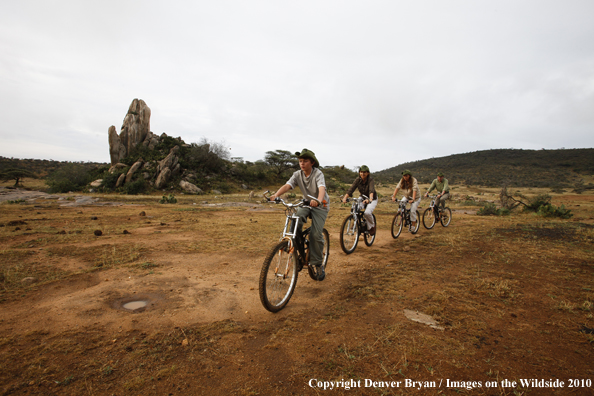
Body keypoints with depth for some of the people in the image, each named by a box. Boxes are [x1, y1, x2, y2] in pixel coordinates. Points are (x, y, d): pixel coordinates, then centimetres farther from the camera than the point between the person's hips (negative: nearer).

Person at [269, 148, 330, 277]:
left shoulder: (318, 174, -20)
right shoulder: (298, 174, -7)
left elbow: (322, 188, -38)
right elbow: (287, 185, -23)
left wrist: (318, 200, -60)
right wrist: (276, 195, -42)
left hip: (320, 206, -4)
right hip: (306, 204, 4)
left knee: (316, 234, -16)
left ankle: (318, 264, 2)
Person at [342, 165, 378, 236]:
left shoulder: (370, 180, -23)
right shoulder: (358, 180, -12)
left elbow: (371, 190, -40)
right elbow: (351, 189, -23)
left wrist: (370, 199, -60)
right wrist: (345, 198, -40)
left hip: (372, 200, -4)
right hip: (362, 198, 4)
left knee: (367, 213, -29)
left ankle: (372, 226, 1)